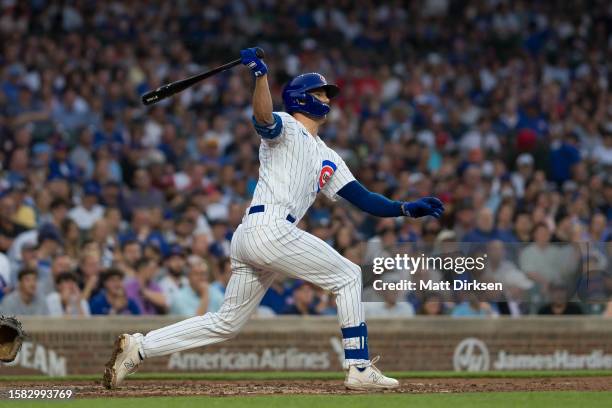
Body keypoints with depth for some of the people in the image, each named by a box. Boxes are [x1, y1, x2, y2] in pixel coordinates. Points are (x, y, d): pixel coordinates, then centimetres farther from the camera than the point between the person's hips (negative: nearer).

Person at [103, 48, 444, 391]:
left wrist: (408, 209, 9)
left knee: (225, 324, 9)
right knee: (348, 275, -3)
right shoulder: (285, 127, 5)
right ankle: (359, 369, -5)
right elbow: (263, 118, -20)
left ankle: (137, 347, 8)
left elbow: (364, 199, 22)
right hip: (269, 229, -9)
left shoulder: (328, 159, 28)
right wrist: (261, 74, -35)